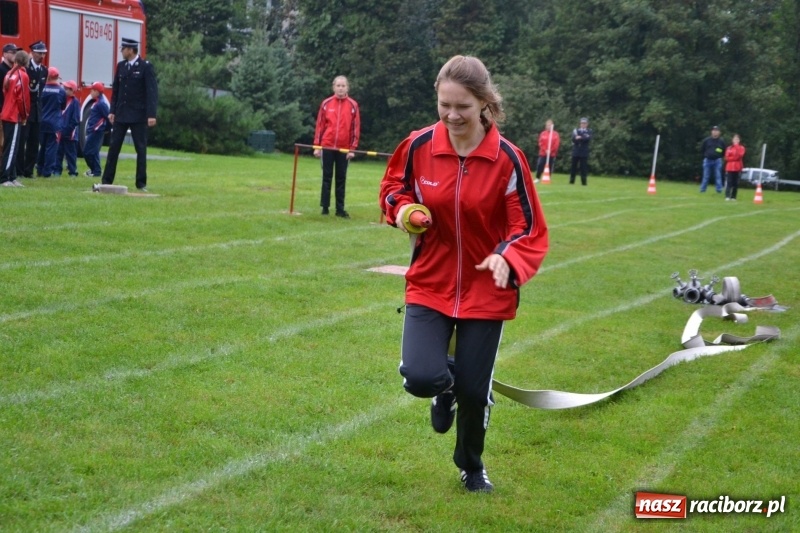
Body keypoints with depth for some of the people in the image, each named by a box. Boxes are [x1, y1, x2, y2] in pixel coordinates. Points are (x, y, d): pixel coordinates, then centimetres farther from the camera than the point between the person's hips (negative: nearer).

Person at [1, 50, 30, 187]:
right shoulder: (23, 75, -12)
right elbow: (22, 97, -16)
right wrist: (24, 115, -3)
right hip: (15, 117, -8)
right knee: (11, 148, -7)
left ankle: (11, 177, 15)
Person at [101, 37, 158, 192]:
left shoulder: (146, 67, -7)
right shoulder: (121, 65, 9)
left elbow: (152, 91, -12)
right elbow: (115, 90, 13)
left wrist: (151, 115, -19)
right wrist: (112, 111, 6)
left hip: (138, 115, -5)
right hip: (120, 114, 5)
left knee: (141, 149, 1)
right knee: (113, 147, 4)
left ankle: (141, 183, 7)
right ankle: (107, 181, 8)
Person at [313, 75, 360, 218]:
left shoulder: (353, 105, 1)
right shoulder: (326, 103, 2)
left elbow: (355, 127, 1)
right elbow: (320, 125, 3)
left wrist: (352, 148, -3)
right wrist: (317, 146, 0)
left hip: (344, 148, 0)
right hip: (327, 146, 0)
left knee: (341, 179, 5)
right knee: (327, 177, 5)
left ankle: (340, 209, 8)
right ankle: (325, 207, 9)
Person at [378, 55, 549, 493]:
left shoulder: (507, 158, -15)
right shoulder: (419, 145, -9)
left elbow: (529, 229, -9)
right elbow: (393, 185, 11)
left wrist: (507, 258, -30)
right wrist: (403, 208, -11)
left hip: (486, 291, -1)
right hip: (429, 284, 1)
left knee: (475, 390, 6)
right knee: (421, 378, -19)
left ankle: (471, 466, 39)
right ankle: (445, 385, 23)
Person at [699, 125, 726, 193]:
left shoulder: (721, 141, 2)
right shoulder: (706, 140, 1)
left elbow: (724, 151, 8)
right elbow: (701, 149, 9)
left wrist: (719, 156, -2)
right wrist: (706, 155, 4)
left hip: (717, 161, 0)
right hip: (707, 160, 0)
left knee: (718, 176, -1)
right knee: (705, 176, 4)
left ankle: (719, 190, 0)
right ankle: (702, 189, 10)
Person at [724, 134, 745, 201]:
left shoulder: (741, 148, 7)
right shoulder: (729, 148, 10)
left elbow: (740, 154, -14)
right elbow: (727, 158, 1)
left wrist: (736, 145, -11)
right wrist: (735, 158, -10)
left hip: (737, 168, 0)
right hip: (729, 168, 0)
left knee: (736, 183, 0)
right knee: (728, 182, -8)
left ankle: (733, 197, 4)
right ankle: (727, 196, -12)